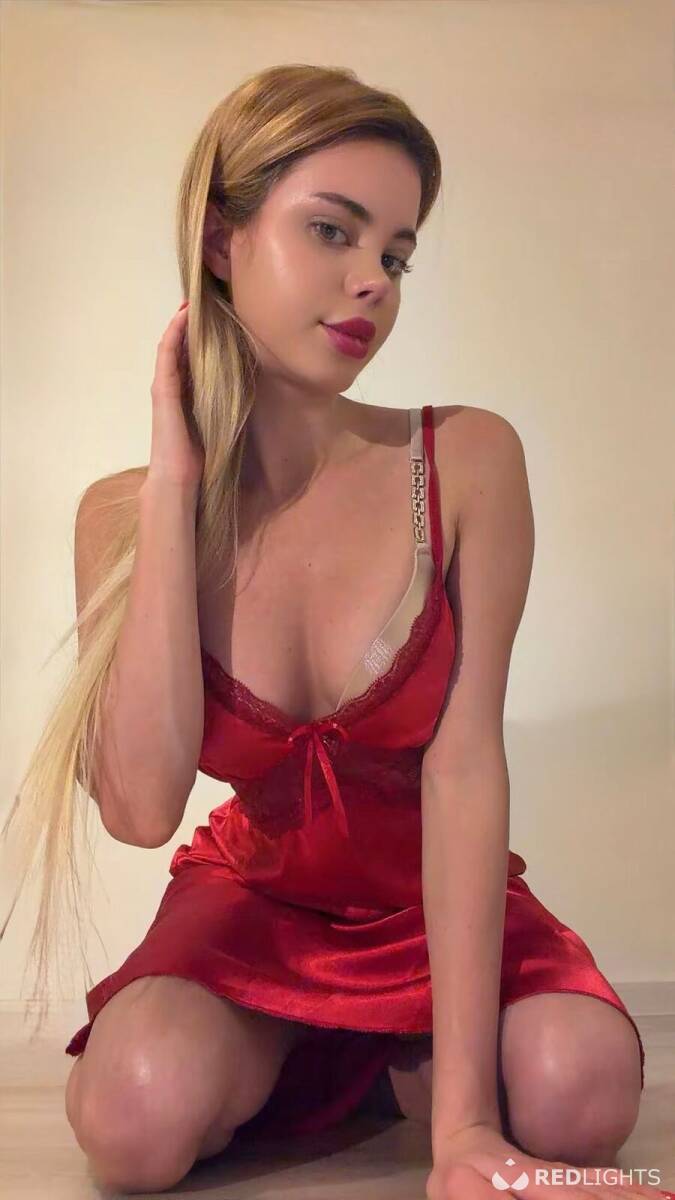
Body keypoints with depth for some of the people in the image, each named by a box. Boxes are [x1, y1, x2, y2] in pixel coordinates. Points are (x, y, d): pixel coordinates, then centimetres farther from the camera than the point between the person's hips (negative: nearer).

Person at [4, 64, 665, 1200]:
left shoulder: (467, 461, -17)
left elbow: (464, 770, -22)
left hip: (438, 903, 0)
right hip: (254, 900, 1)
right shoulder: (125, 510, -12)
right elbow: (143, 806, -25)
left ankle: (399, 1063, 7)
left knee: (576, 1090, -29)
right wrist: (177, 484, -24)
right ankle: (340, 1058, 7)